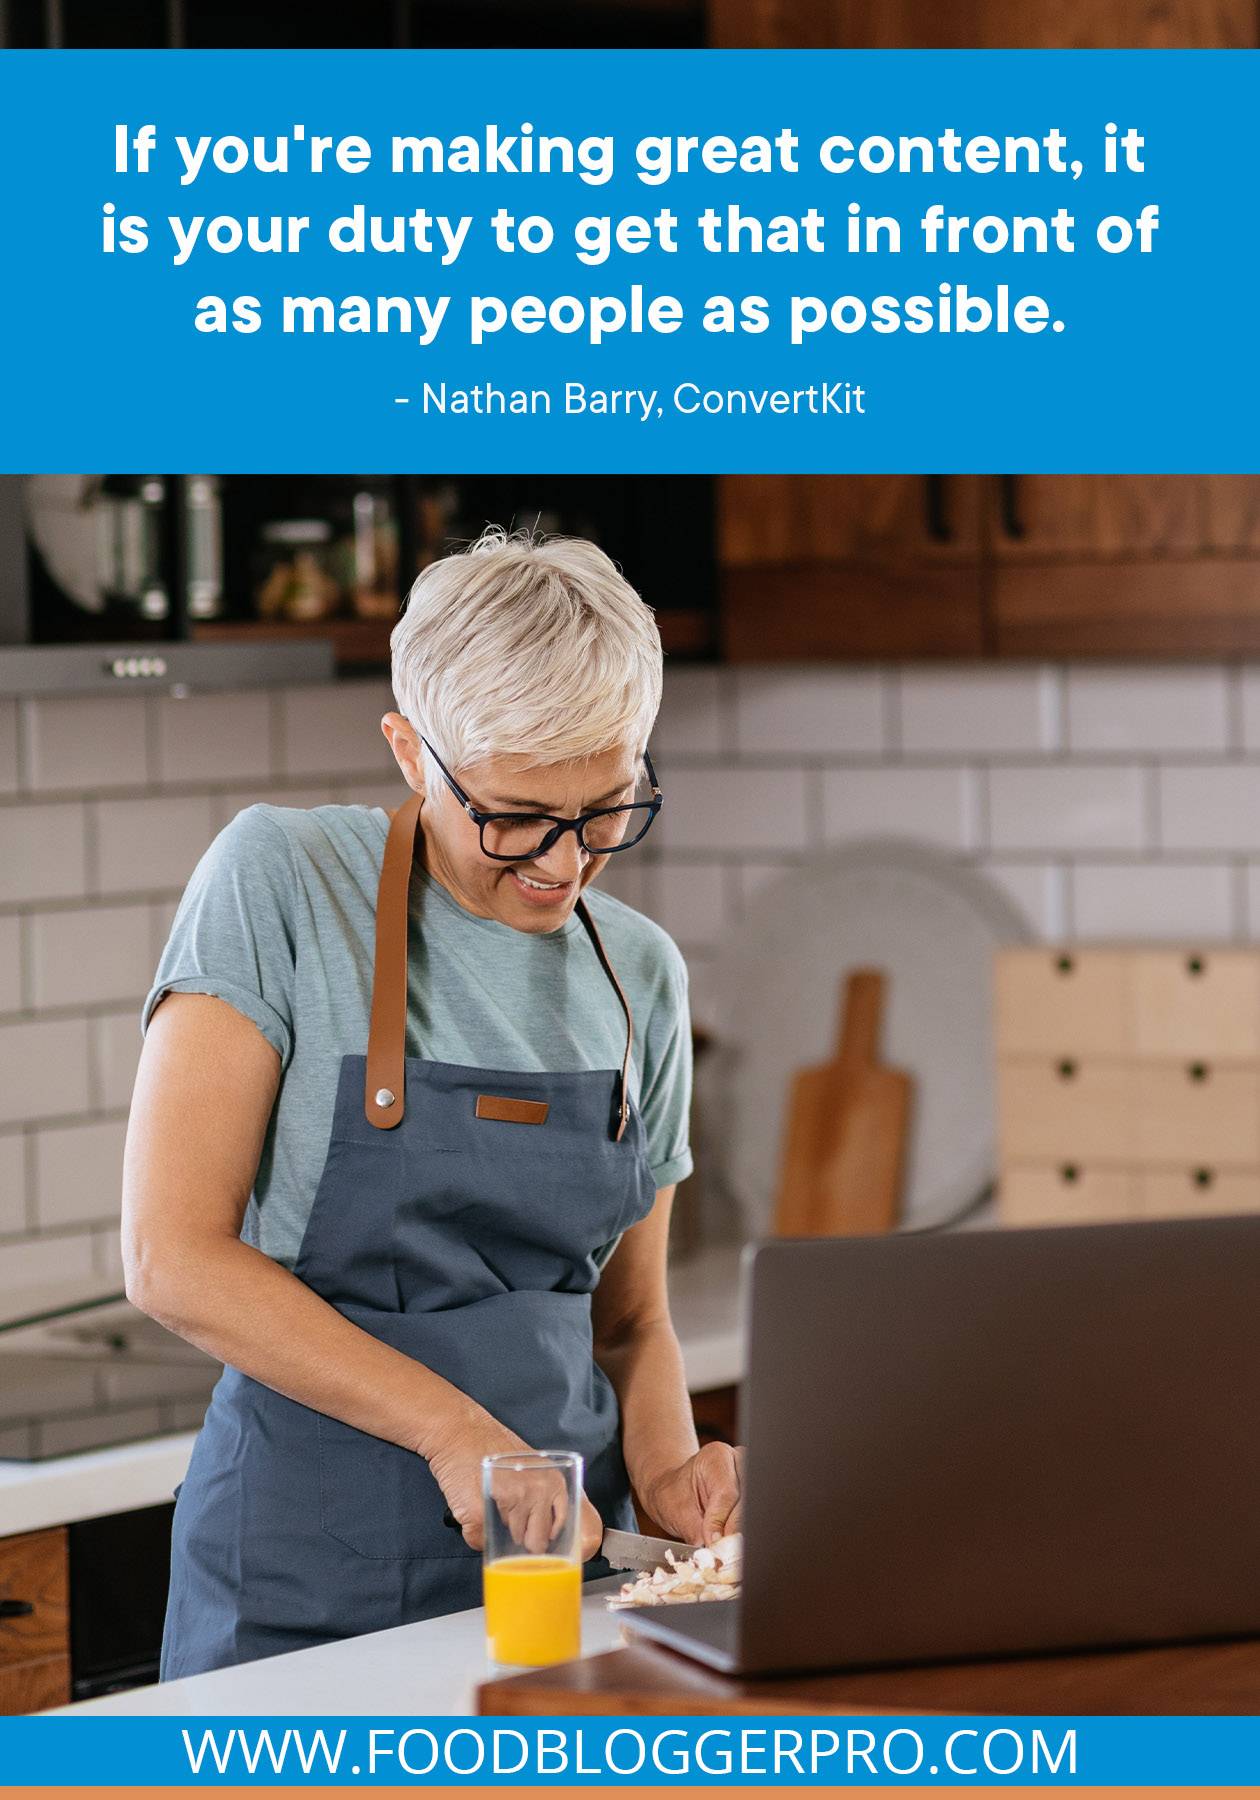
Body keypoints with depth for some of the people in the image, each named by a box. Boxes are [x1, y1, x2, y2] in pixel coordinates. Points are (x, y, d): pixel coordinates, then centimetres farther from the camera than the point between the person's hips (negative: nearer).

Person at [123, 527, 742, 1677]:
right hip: (313, 1578, -4)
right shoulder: (276, 883, -6)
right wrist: (454, 1430, -18)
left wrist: (668, 1473, -4)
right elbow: (173, 1257, -12)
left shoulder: (641, 973, 9)